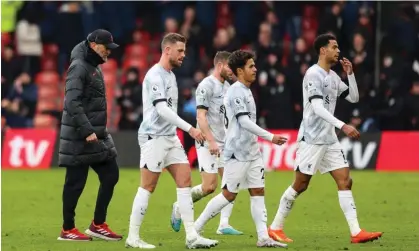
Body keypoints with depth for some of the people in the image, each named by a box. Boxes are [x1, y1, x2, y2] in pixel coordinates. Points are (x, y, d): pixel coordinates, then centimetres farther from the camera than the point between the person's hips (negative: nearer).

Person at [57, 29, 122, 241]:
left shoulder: (95, 67, 16)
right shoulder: (79, 67, -14)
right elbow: (72, 103, -22)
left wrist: (96, 130, 16)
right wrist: (87, 131, -26)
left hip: (98, 134, 9)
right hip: (79, 136, -9)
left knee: (111, 175, 6)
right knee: (75, 182, -2)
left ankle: (98, 225, 13)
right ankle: (67, 230, 7)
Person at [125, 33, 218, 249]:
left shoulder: (170, 75, 15)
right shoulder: (155, 75, -14)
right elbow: (162, 109, -24)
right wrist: (190, 129, -27)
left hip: (170, 138, 9)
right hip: (154, 137, -9)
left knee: (185, 181, 1)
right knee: (147, 187, -5)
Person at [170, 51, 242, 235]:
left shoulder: (226, 86, 14)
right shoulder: (206, 85, -12)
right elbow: (201, 116, -17)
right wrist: (211, 141, -23)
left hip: (224, 143, 8)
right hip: (208, 144, -8)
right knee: (209, 186, -11)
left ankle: (224, 224, 1)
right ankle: (179, 208, 11)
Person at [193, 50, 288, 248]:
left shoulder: (245, 91, 15)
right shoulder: (236, 91, -14)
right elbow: (244, 121, -22)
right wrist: (270, 137, -22)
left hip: (251, 151, 9)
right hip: (238, 152, -9)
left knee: (258, 191, 2)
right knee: (229, 194, -5)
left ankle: (263, 237, -1)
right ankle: (196, 228, 4)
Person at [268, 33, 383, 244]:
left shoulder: (333, 77, 13)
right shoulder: (313, 74, -13)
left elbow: (354, 98, 18)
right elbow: (317, 108, -23)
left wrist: (350, 74, 4)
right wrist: (343, 126, -31)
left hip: (329, 139, 8)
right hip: (311, 139, -8)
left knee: (345, 181, -1)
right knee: (300, 185, -3)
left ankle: (356, 232, -5)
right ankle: (275, 228, 10)